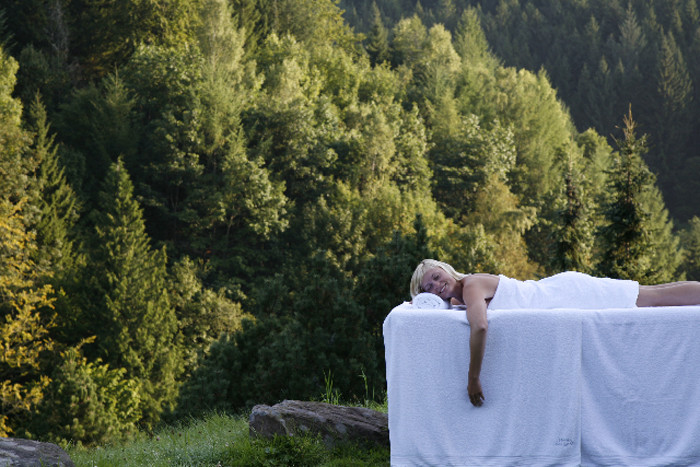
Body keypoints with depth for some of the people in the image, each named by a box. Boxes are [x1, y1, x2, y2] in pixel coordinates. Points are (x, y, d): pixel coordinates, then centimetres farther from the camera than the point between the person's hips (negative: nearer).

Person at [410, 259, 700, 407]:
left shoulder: (472, 286, -21)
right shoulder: (460, 294, 7)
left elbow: (480, 326, -40)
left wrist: (473, 378, -33)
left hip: (568, 292, -7)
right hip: (561, 291, 7)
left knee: (655, 295, -2)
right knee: (654, 296, 11)